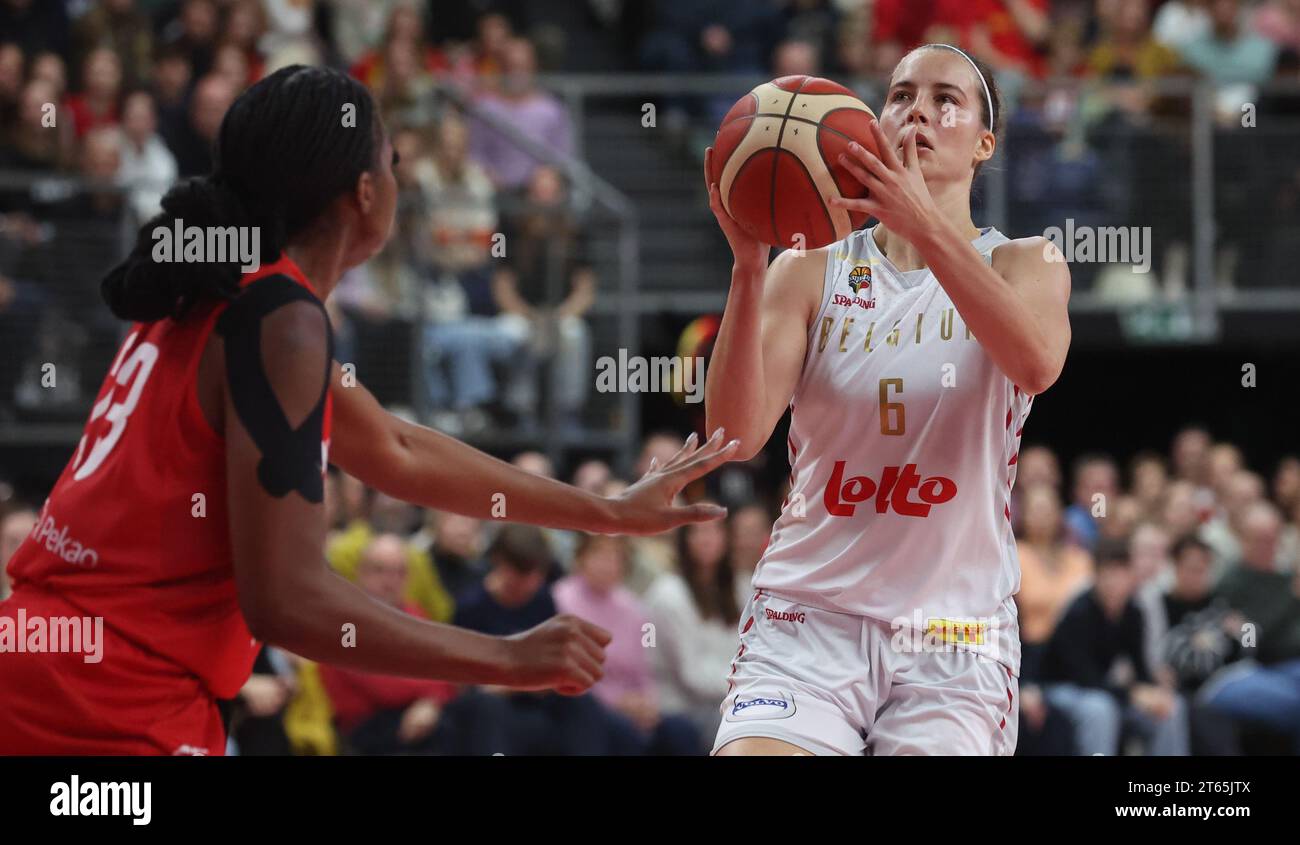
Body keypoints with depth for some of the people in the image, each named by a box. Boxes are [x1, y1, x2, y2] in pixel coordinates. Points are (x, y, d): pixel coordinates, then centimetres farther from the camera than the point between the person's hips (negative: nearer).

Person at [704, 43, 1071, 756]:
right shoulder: (811, 274, 7)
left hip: (953, 627, 0)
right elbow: (737, 435, -7)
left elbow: (1036, 364, -19)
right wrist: (749, 266, -20)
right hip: (808, 614, 0)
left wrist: (925, 225, -30)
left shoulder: (1023, 265, 7)